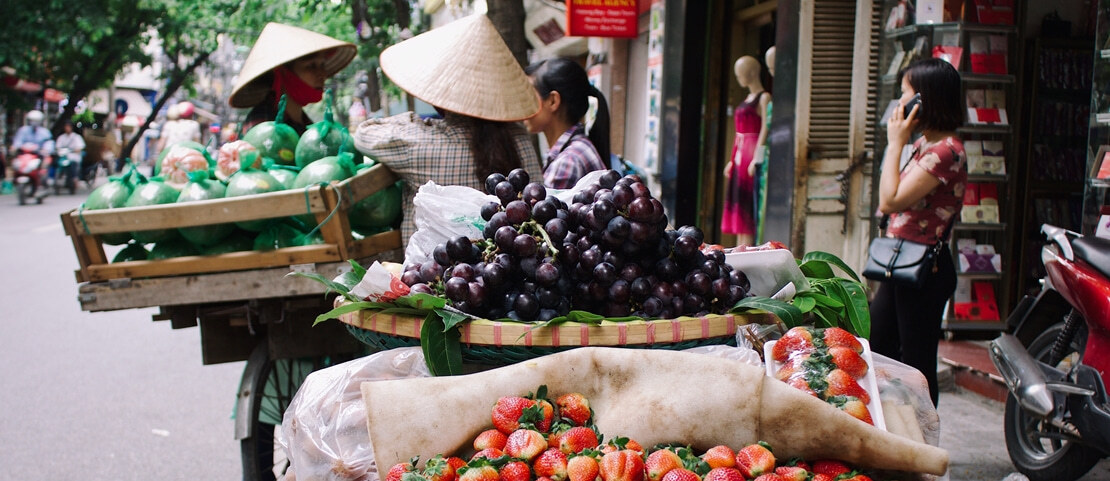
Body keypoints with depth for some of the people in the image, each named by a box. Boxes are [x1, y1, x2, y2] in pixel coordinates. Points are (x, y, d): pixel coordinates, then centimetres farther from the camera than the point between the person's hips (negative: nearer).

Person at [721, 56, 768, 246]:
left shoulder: (764, 98, -8)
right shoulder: (747, 99, 19)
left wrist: (756, 160, -23)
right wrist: (732, 160, 20)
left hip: (752, 153, -9)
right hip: (739, 157, 9)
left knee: (747, 203, -10)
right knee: (737, 202, 8)